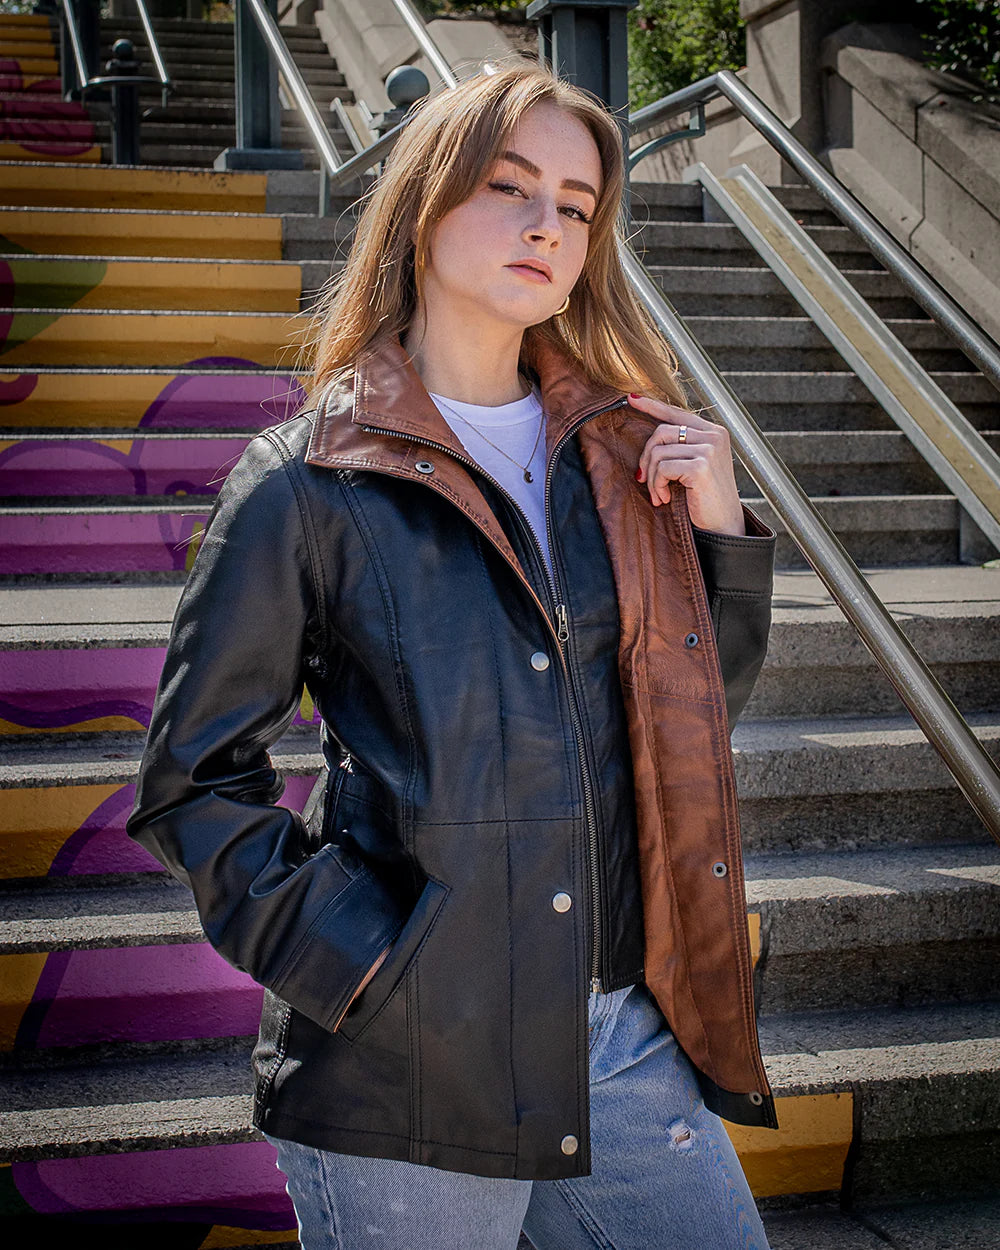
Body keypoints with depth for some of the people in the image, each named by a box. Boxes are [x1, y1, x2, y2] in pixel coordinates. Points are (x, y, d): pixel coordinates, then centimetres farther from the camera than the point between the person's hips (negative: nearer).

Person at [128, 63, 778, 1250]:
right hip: (409, 1066, -4)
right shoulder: (310, 483, -7)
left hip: (628, 1040, 5)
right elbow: (193, 777, -4)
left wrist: (721, 527, 0)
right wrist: (349, 955, -13)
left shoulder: (619, 452, 8)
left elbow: (703, 705, 16)